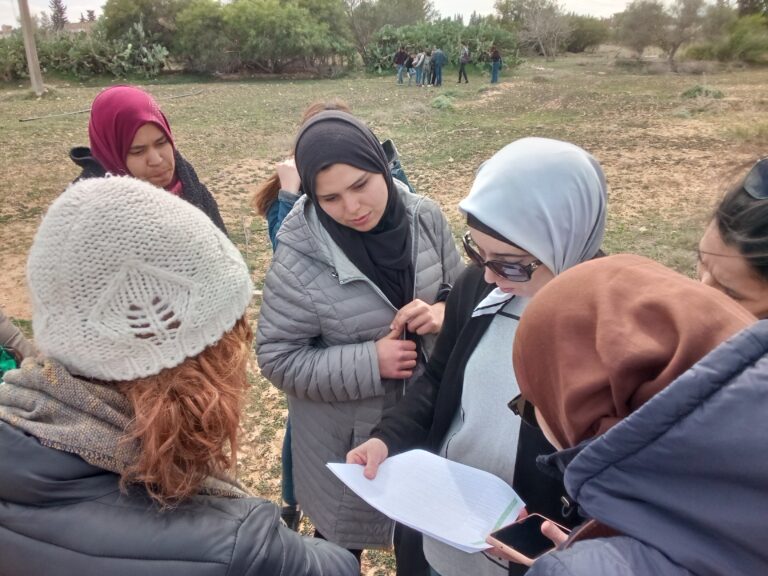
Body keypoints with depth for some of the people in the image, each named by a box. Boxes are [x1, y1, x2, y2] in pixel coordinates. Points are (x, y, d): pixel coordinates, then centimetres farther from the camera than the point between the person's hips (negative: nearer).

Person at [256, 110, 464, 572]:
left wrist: (443, 315, -22)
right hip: (345, 434, -3)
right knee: (344, 538, 23)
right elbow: (277, 358, -17)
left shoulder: (424, 218, -13)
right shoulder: (300, 260, -24)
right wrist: (369, 362, -26)